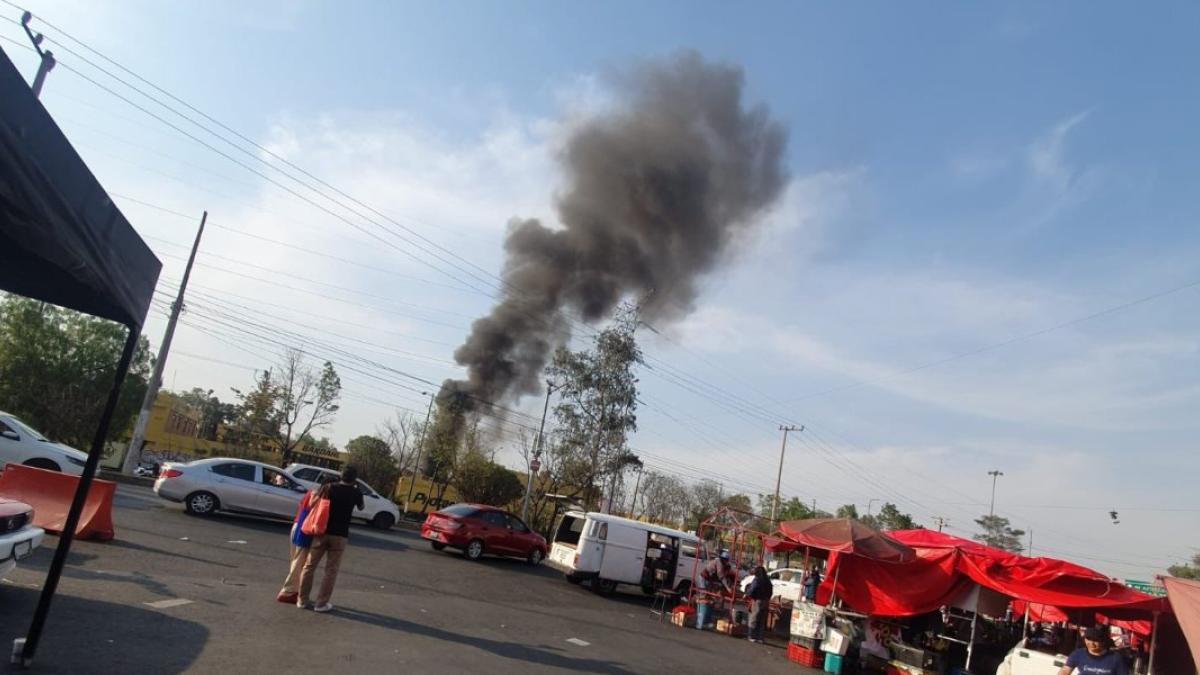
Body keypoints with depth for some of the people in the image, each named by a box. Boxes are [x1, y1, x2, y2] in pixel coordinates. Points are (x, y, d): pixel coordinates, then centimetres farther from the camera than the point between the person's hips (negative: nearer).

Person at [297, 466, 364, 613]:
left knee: (310, 566, 12)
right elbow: (361, 507, 21)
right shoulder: (355, 493, 1)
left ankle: (302, 600, 17)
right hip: (340, 535, -2)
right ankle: (321, 603, 5)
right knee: (331, 570, 5)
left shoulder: (330, 487, 3)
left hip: (322, 532, 2)